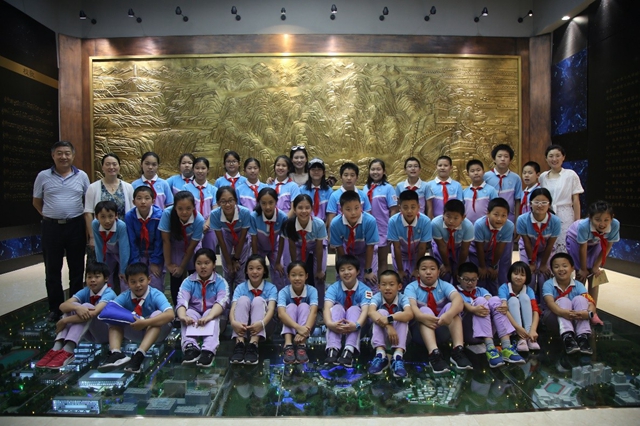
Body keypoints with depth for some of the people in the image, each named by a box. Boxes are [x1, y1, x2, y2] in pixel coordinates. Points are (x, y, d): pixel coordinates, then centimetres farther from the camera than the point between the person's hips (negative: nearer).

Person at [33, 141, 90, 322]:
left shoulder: (82, 176, 1)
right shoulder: (43, 176, 0)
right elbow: (36, 202, 10)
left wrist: (90, 226, 1)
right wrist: (50, 215, 3)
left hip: (76, 226, 0)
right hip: (51, 227, 0)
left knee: (77, 268, 9)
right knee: (52, 269, 8)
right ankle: (55, 308, 20)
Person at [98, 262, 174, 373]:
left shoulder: (156, 295, -20)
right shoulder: (125, 296, -8)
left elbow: (170, 314, -36)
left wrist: (145, 323, -45)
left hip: (156, 332, -4)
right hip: (134, 332, 4)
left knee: (157, 314, -32)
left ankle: (139, 355, -44)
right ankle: (116, 354, -38)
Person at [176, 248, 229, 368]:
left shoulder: (220, 282, -8)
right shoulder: (188, 281, -4)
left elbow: (222, 301, -27)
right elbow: (181, 301, -20)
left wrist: (209, 316, -46)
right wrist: (183, 316, -44)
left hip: (212, 313, -2)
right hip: (194, 312, 2)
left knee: (211, 316, -35)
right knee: (188, 313, -30)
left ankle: (209, 350, -54)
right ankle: (190, 347, -48)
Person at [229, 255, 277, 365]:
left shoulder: (271, 288, -3)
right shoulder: (240, 288, 0)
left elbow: (271, 309, -18)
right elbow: (233, 309, -14)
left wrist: (262, 323, -41)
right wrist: (233, 322, -38)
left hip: (259, 326, -1)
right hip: (242, 325, 1)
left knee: (258, 300, -26)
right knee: (243, 299, -23)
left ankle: (253, 344, -40)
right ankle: (239, 343, -38)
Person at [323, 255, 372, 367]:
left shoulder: (364, 290, -10)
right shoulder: (333, 288, -8)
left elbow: (365, 310, -27)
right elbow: (327, 308, -25)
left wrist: (356, 325, -49)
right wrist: (330, 323, -48)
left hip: (354, 328, 0)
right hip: (337, 326, 1)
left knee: (354, 309, -28)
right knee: (337, 307, -27)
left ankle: (349, 351, -47)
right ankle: (332, 349, -46)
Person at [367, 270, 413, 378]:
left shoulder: (402, 298, -17)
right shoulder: (377, 297, -16)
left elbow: (409, 314, -38)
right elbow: (371, 312, -36)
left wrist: (389, 318, -52)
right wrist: (387, 326, -50)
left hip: (398, 335, 0)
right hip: (381, 334, 0)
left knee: (401, 316, -29)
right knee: (381, 312, -28)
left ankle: (398, 356, -41)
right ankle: (380, 355, -36)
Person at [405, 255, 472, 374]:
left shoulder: (444, 285, -3)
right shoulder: (411, 288, -7)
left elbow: (458, 299, -25)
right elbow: (411, 306, -27)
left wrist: (449, 314, -47)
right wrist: (422, 317, -50)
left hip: (444, 329, 2)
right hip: (421, 331, -2)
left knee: (451, 306, -23)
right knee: (425, 310, -31)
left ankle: (458, 350, -35)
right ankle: (434, 353, -49)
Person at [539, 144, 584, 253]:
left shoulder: (570, 175, -3)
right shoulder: (543, 176, 7)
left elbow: (576, 200, -2)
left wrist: (577, 221, -4)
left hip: (565, 216, -3)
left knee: (564, 248, -3)